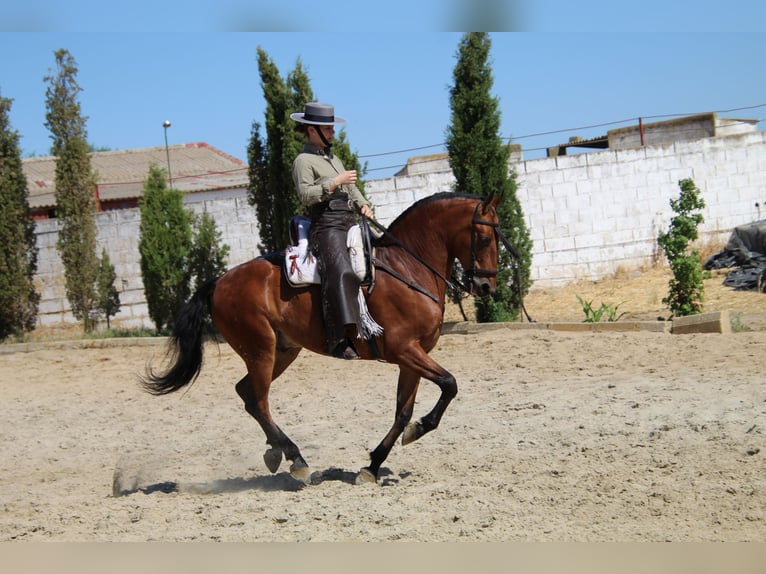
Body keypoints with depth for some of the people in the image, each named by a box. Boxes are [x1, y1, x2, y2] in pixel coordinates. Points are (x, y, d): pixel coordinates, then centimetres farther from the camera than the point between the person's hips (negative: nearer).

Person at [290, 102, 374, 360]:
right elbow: (305, 195, -13)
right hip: (327, 225, -10)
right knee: (340, 272, -31)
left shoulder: (333, 159, 26)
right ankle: (340, 340, -41)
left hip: (351, 224, 10)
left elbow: (351, 187, 31)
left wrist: (363, 204, 12)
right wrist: (336, 182, -15)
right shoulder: (304, 160, 0)